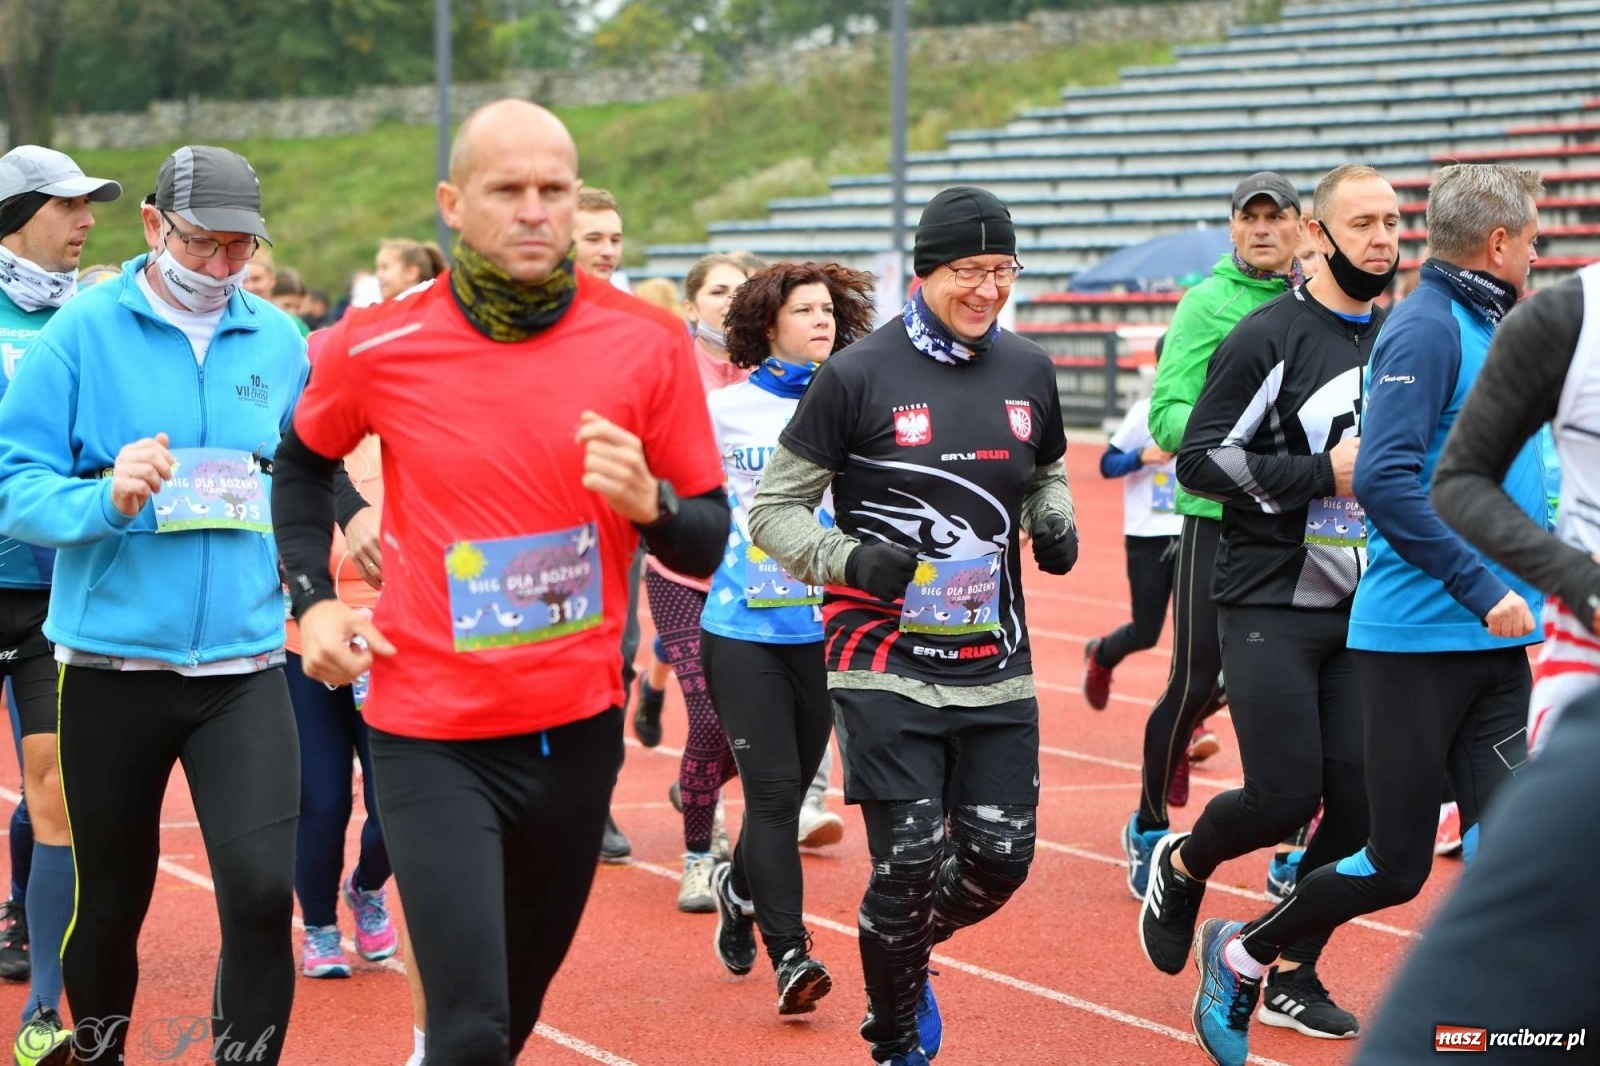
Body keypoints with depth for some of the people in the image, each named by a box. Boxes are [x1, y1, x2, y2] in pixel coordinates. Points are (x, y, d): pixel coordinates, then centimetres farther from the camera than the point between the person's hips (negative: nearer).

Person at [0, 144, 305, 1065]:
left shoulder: (278, 342, 6)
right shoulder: (83, 332, -3)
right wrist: (104, 498, -25)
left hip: (244, 666, 1)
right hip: (113, 665, -1)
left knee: (261, 892, -14)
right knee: (110, 899, 13)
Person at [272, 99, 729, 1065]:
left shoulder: (648, 344, -5)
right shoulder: (379, 347, -5)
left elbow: (707, 544, 0)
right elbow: (304, 461, 17)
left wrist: (647, 500, -21)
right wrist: (313, 600, 5)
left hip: (579, 727, 2)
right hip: (431, 738, -2)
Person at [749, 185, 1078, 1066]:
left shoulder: (1028, 372, 9)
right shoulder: (858, 376, -7)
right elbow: (774, 509, -3)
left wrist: (1054, 525, 4)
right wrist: (850, 559, -20)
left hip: (995, 670, 5)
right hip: (885, 669, -5)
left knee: (1000, 860, 3)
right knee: (908, 863, -7)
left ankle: (904, 957, 35)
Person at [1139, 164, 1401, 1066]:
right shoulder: (1268, 338, -8)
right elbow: (1200, 460, -12)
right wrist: (1321, 473, -17)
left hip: (1364, 612, 5)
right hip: (1272, 608, -5)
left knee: (1359, 803, -2)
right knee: (1286, 797, -9)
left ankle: (1290, 971, 15)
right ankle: (1181, 865, 23)